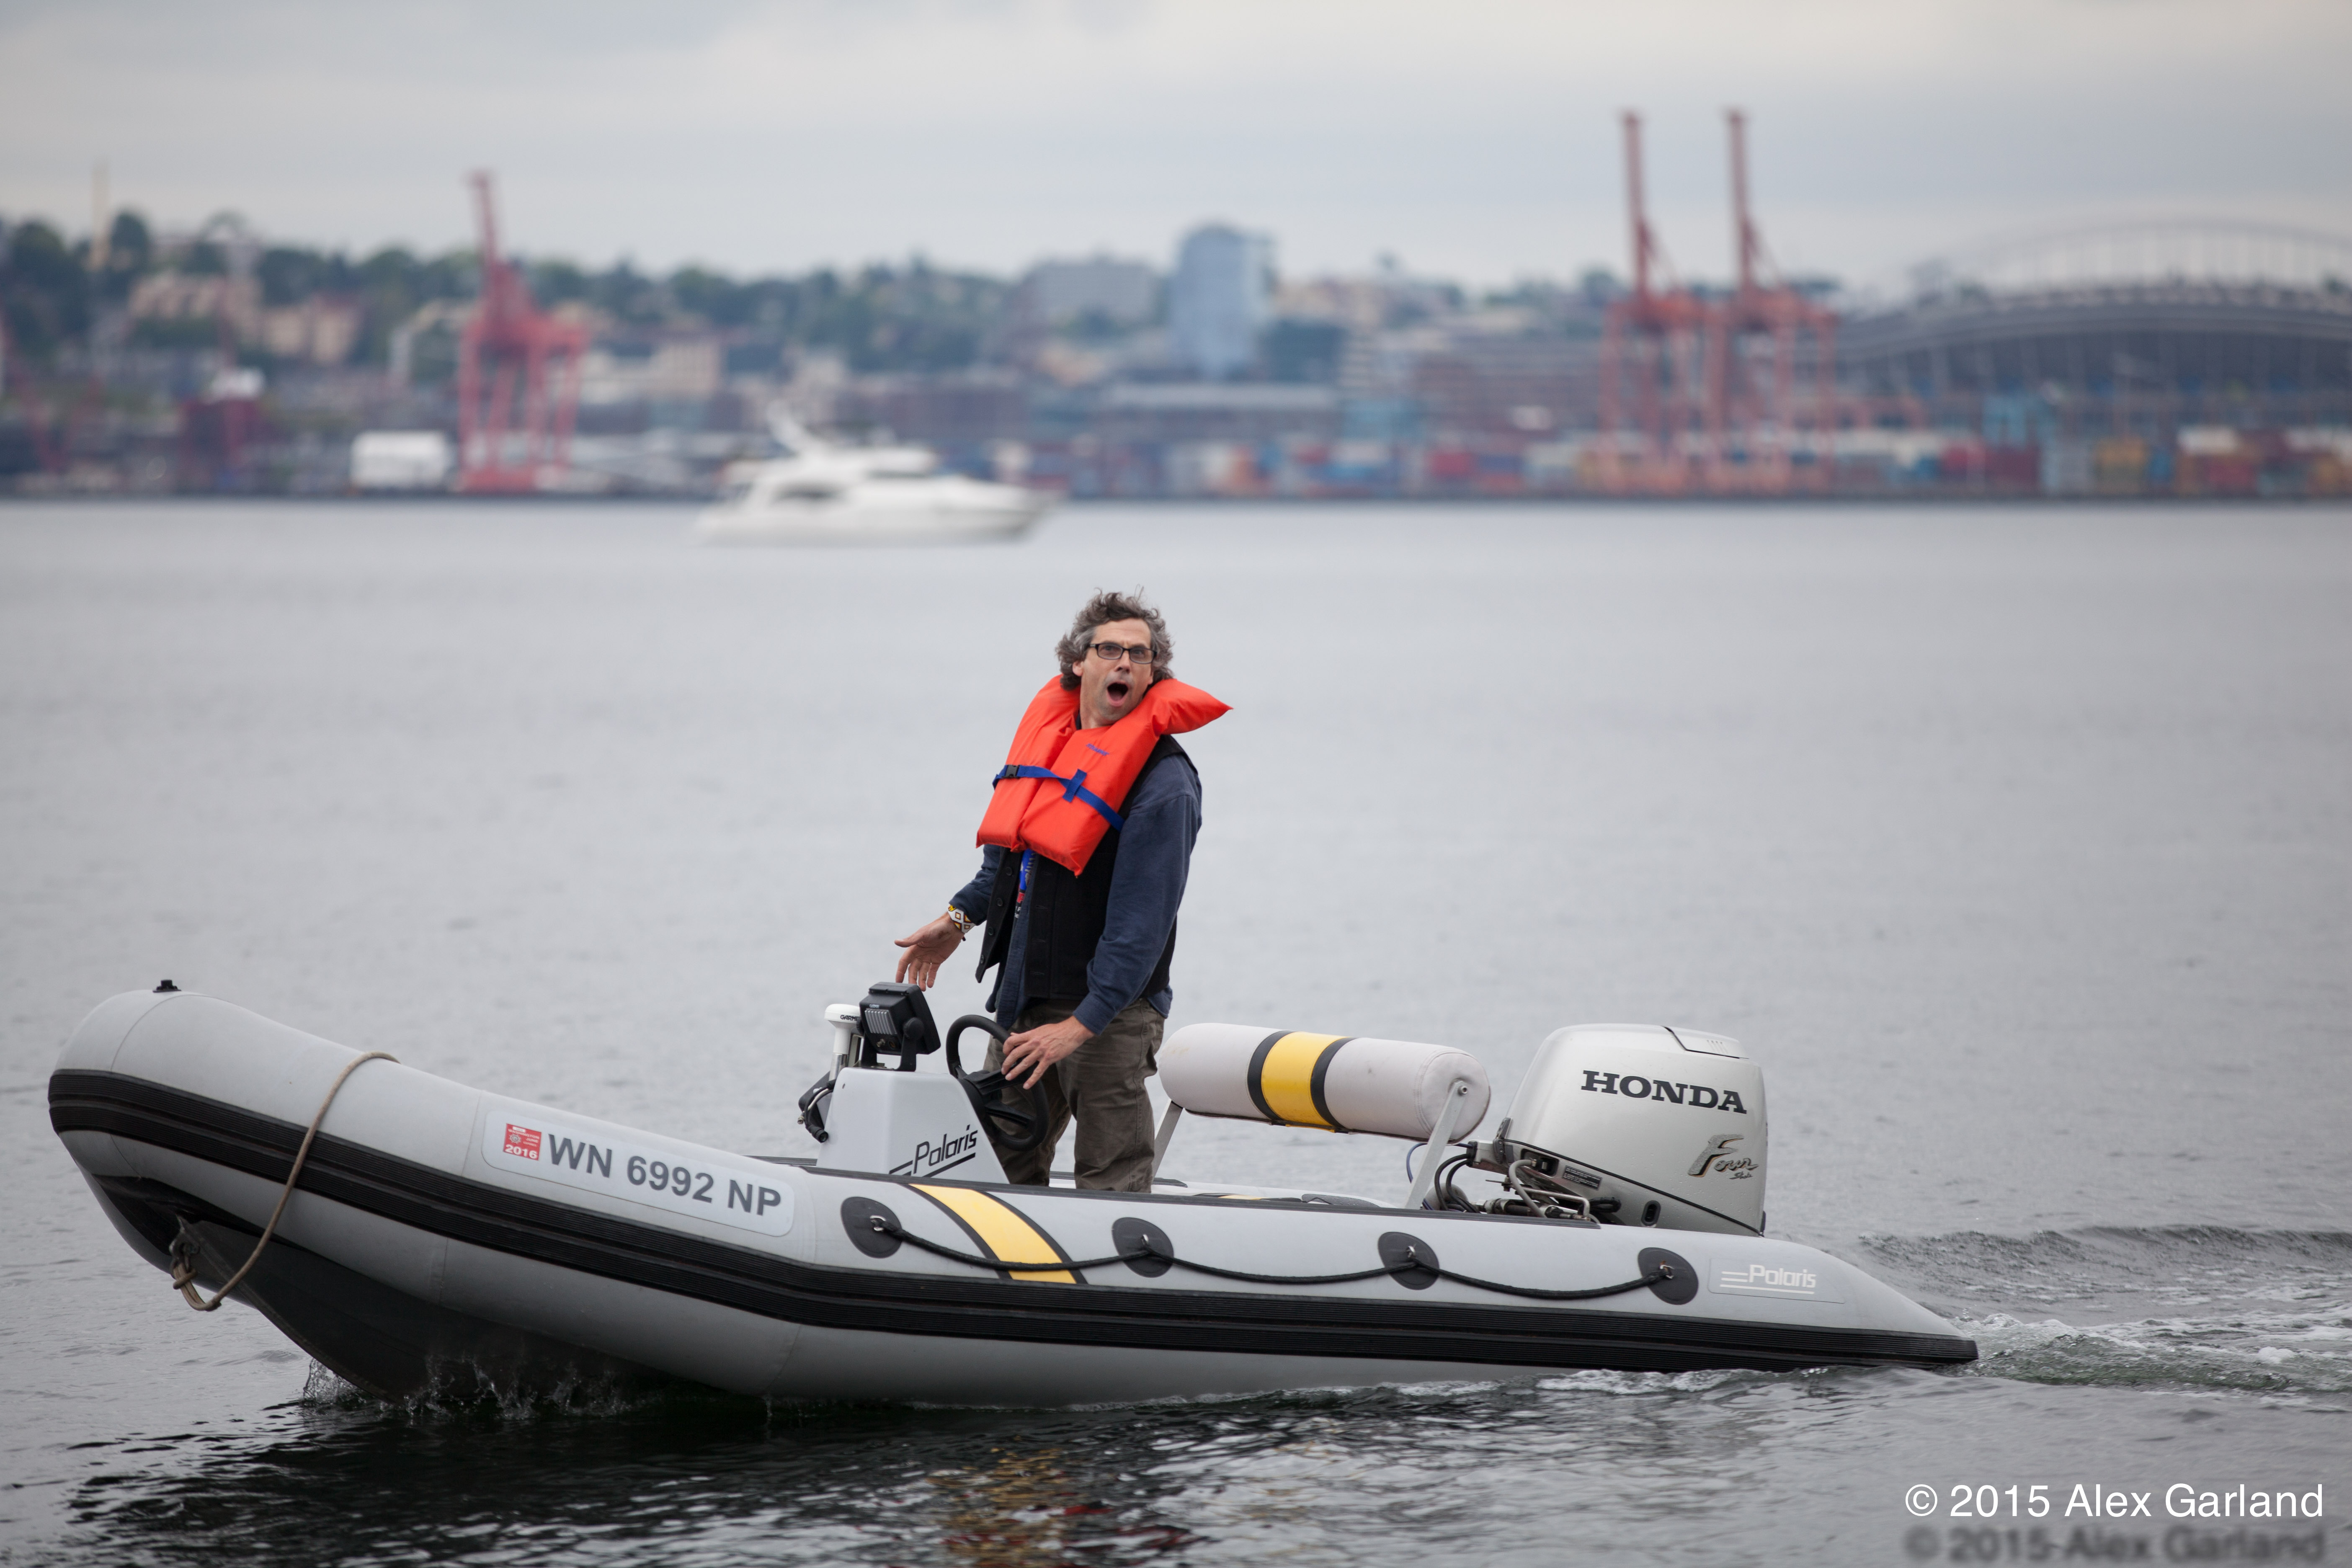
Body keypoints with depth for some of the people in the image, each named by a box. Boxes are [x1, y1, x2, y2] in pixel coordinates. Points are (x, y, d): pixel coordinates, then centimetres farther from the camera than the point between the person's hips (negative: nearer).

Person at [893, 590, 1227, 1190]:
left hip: (1107, 1010, -7)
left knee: (1111, 1182, -6)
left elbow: (1141, 922, -19)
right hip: (1022, 997, 7)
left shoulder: (1163, 781, -13)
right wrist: (959, 918, 20)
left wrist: (1082, 1024, -24)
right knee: (1003, 1164, 15)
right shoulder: (1047, 730, 10)